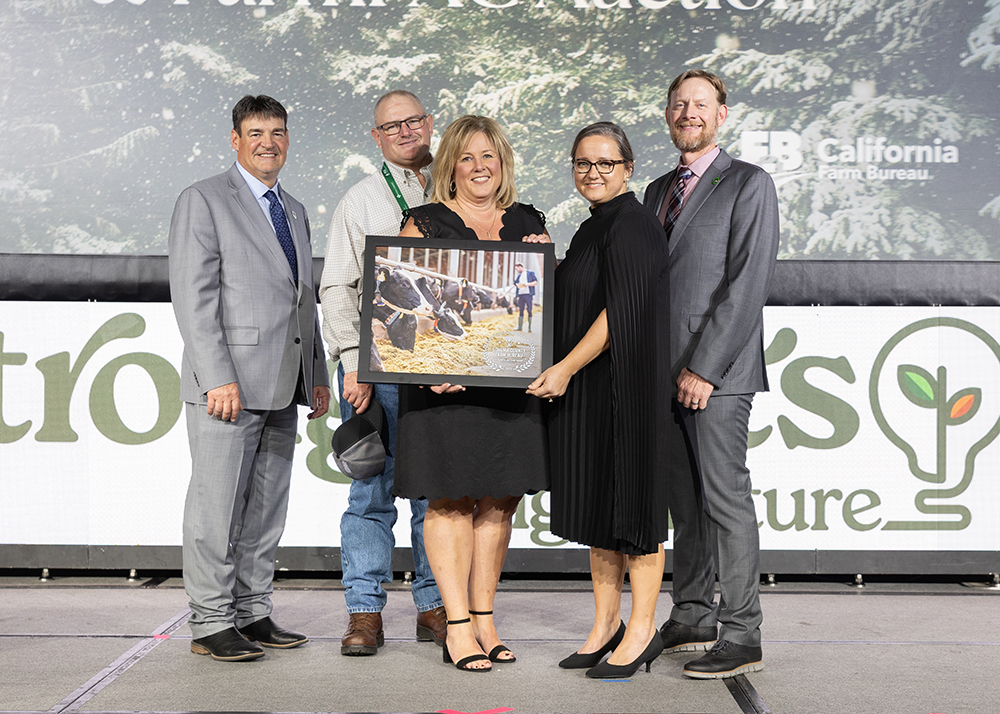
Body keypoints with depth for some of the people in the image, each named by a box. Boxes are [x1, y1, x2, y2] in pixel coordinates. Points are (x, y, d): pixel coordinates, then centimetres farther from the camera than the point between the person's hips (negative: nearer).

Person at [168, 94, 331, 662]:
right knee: (217, 506, -3)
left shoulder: (294, 211, 20)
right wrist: (217, 377, -18)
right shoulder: (204, 200, -3)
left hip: (283, 389, 7)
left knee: (266, 509, 10)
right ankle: (212, 623, 4)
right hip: (228, 383, -7)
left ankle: (253, 613, 18)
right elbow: (193, 296, -11)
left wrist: (318, 375, 16)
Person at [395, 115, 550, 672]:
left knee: (499, 501, 7)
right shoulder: (425, 223, 4)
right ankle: (458, 626, 3)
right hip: (445, 379, -4)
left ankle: (484, 618, 17)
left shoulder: (530, 224, 15)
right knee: (450, 500, -2)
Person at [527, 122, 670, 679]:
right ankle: (606, 626, 19)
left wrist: (565, 368, -19)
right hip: (587, 387, 10)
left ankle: (643, 628, 5)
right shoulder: (595, 228, 17)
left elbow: (620, 312, -20)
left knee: (631, 500, -4)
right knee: (597, 503, 11)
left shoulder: (632, 224, -13)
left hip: (627, 385, -10)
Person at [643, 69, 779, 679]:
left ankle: (741, 636, -2)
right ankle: (692, 620, 19)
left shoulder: (749, 184, -3)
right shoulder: (658, 191, 20)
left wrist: (702, 368, -16)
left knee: (726, 498, -7)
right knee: (685, 501, 11)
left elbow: (747, 283, -12)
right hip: (665, 371, 7)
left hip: (718, 372, -7)